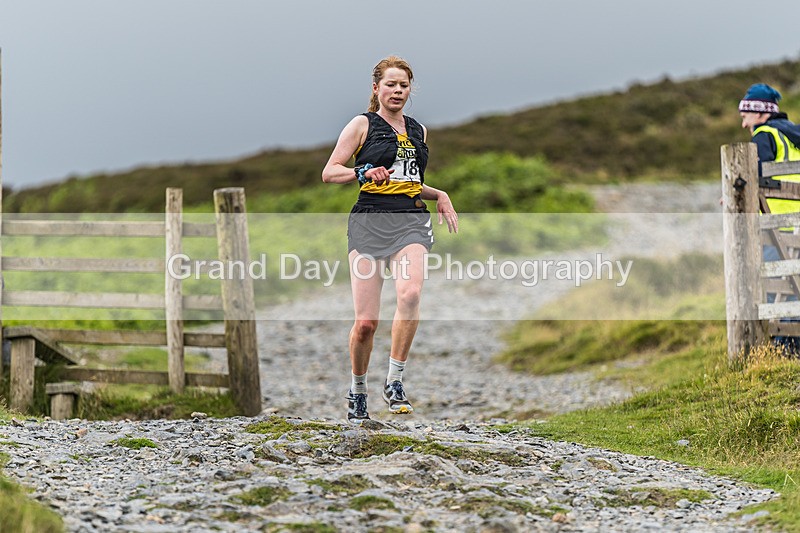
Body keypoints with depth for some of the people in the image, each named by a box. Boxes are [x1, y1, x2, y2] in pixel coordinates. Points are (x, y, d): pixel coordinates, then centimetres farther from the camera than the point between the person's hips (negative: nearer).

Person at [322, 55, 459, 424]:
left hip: (411, 221, 3)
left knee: (410, 294, -27)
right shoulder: (363, 125, 5)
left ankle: (394, 382, -18)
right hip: (370, 221, -3)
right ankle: (357, 391, 16)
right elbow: (329, 173, 1)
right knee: (366, 321, -7)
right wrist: (364, 173, -15)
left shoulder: (418, 131, 20)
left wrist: (439, 196, 15)